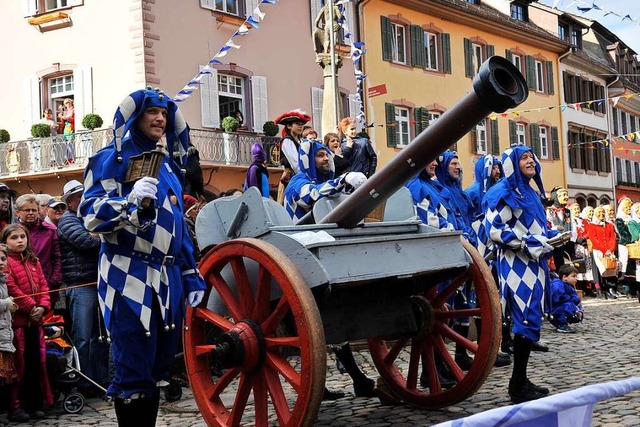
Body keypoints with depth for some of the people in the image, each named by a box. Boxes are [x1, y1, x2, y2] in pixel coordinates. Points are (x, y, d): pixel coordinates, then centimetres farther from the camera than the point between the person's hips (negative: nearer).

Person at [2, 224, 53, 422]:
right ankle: (15, 407, 7)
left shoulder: (34, 261, 15)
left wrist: (42, 306, -5)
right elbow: (11, 288, -17)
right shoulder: (6, 262, -9)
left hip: (35, 320, 7)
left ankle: (35, 404, 20)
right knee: (19, 364, -2)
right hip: (16, 320, -7)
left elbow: (43, 285, 11)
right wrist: (30, 307, -15)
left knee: (36, 362, 10)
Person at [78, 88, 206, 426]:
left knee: (158, 366, 11)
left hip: (168, 278, 7)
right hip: (130, 278, -7)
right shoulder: (111, 158, -2)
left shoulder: (167, 164, 20)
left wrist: (191, 275, 20)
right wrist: (131, 201, -27)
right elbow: (91, 215, -12)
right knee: (134, 370, -8)